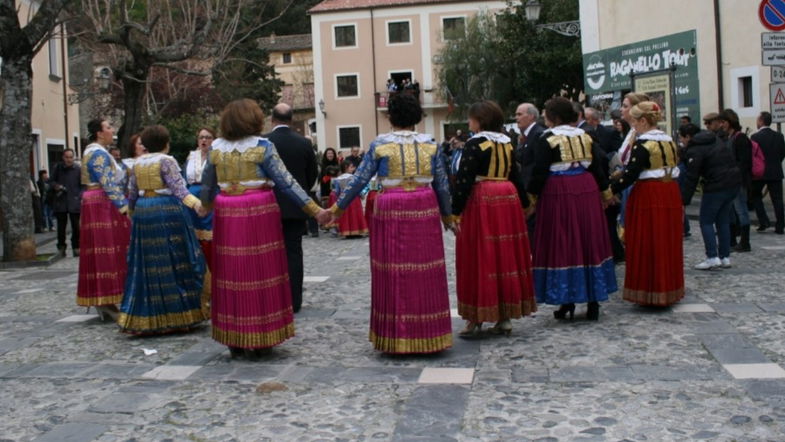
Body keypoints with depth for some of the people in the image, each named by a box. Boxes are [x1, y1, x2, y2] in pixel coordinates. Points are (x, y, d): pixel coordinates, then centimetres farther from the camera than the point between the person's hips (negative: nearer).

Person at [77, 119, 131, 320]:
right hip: (103, 204, -10)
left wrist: (121, 204, 20)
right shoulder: (99, 153, -12)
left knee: (101, 249, 9)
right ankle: (105, 300, -7)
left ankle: (101, 299, 12)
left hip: (96, 204, 10)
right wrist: (124, 206, -20)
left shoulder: (94, 151, 20)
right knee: (107, 250, -8)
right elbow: (108, 183, -19)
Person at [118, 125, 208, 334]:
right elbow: (177, 186, -17)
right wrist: (194, 202, -28)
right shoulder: (166, 161, -6)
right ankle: (177, 314, 2)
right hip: (167, 211, -6)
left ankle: (144, 317, 10)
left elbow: (132, 192, 18)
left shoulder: (138, 162, 12)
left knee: (147, 263, 8)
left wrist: (131, 209, 35)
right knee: (173, 261, 0)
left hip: (143, 213, 6)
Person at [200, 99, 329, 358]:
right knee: (260, 271, 5)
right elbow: (285, 182, -9)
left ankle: (234, 339, 17)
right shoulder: (262, 146, -6)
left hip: (227, 216, 4)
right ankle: (259, 339, 11)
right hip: (259, 213, -3)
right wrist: (315, 210, -7)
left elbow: (207, 185, 14)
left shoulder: (216, 148, 5)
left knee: (232, 274, 9)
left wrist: (206, 206, 35)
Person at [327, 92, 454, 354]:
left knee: (393, 273, 5)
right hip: (425, 210, 2)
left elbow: (360, 179, 1)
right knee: (425, 272, 7)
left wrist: (339, 207, 10)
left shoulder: (380, 144, 0)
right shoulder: (430, 144, 5)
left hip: (390, 210, -1)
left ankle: (396, 337, 11)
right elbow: (442, 183, 8)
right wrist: (446, 214, 21)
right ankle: (427, 335, 15)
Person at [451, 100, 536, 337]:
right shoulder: (507, 144, 11)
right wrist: (524, 202, 22)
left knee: (480, 258, -1)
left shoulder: (475, 144, -8)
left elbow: (464, 179, -13)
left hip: (482, 201, -6)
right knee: (507, 256, 10)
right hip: (508, 199, 6)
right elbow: (516, 175, 15)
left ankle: (477, 318, 2)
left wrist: (456, 211, -12)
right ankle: (505, 316, 15)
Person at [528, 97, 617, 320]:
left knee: (561, 246, 2)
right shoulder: (585, 137, 8)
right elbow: (597, 166, 11)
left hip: (557, 194, -5)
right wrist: (605, 191, 22)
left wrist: (531, 196, -3)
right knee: (589, 243, 10)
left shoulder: (546, 140, -7)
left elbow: (540, 172, -11)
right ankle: (593, 301, 15)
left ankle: (567, 302, 5)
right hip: (586, 192, 5)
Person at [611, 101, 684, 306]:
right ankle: (669, 290, 22)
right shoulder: (669, 141, 11)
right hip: (671, 193, 8)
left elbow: (630, 174, -20)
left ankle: (650, 293, 4)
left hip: (648, 196, -8)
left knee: (647, 244, 0)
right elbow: (673, 168, 14)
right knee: (667, 241, 14)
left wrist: (610, 190, -13)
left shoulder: (643, 144, -14)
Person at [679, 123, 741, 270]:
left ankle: (712, 258, -4)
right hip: (734, 183, 8)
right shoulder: (715, 140, 15)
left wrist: (684, 201, -9)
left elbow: (691, 178, -13)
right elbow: (731, 158, 19)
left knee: (706, 222, 2)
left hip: (716, 187, -8)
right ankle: (725, 257, 16)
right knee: (723, 221, 15)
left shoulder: (694, 150, -10)